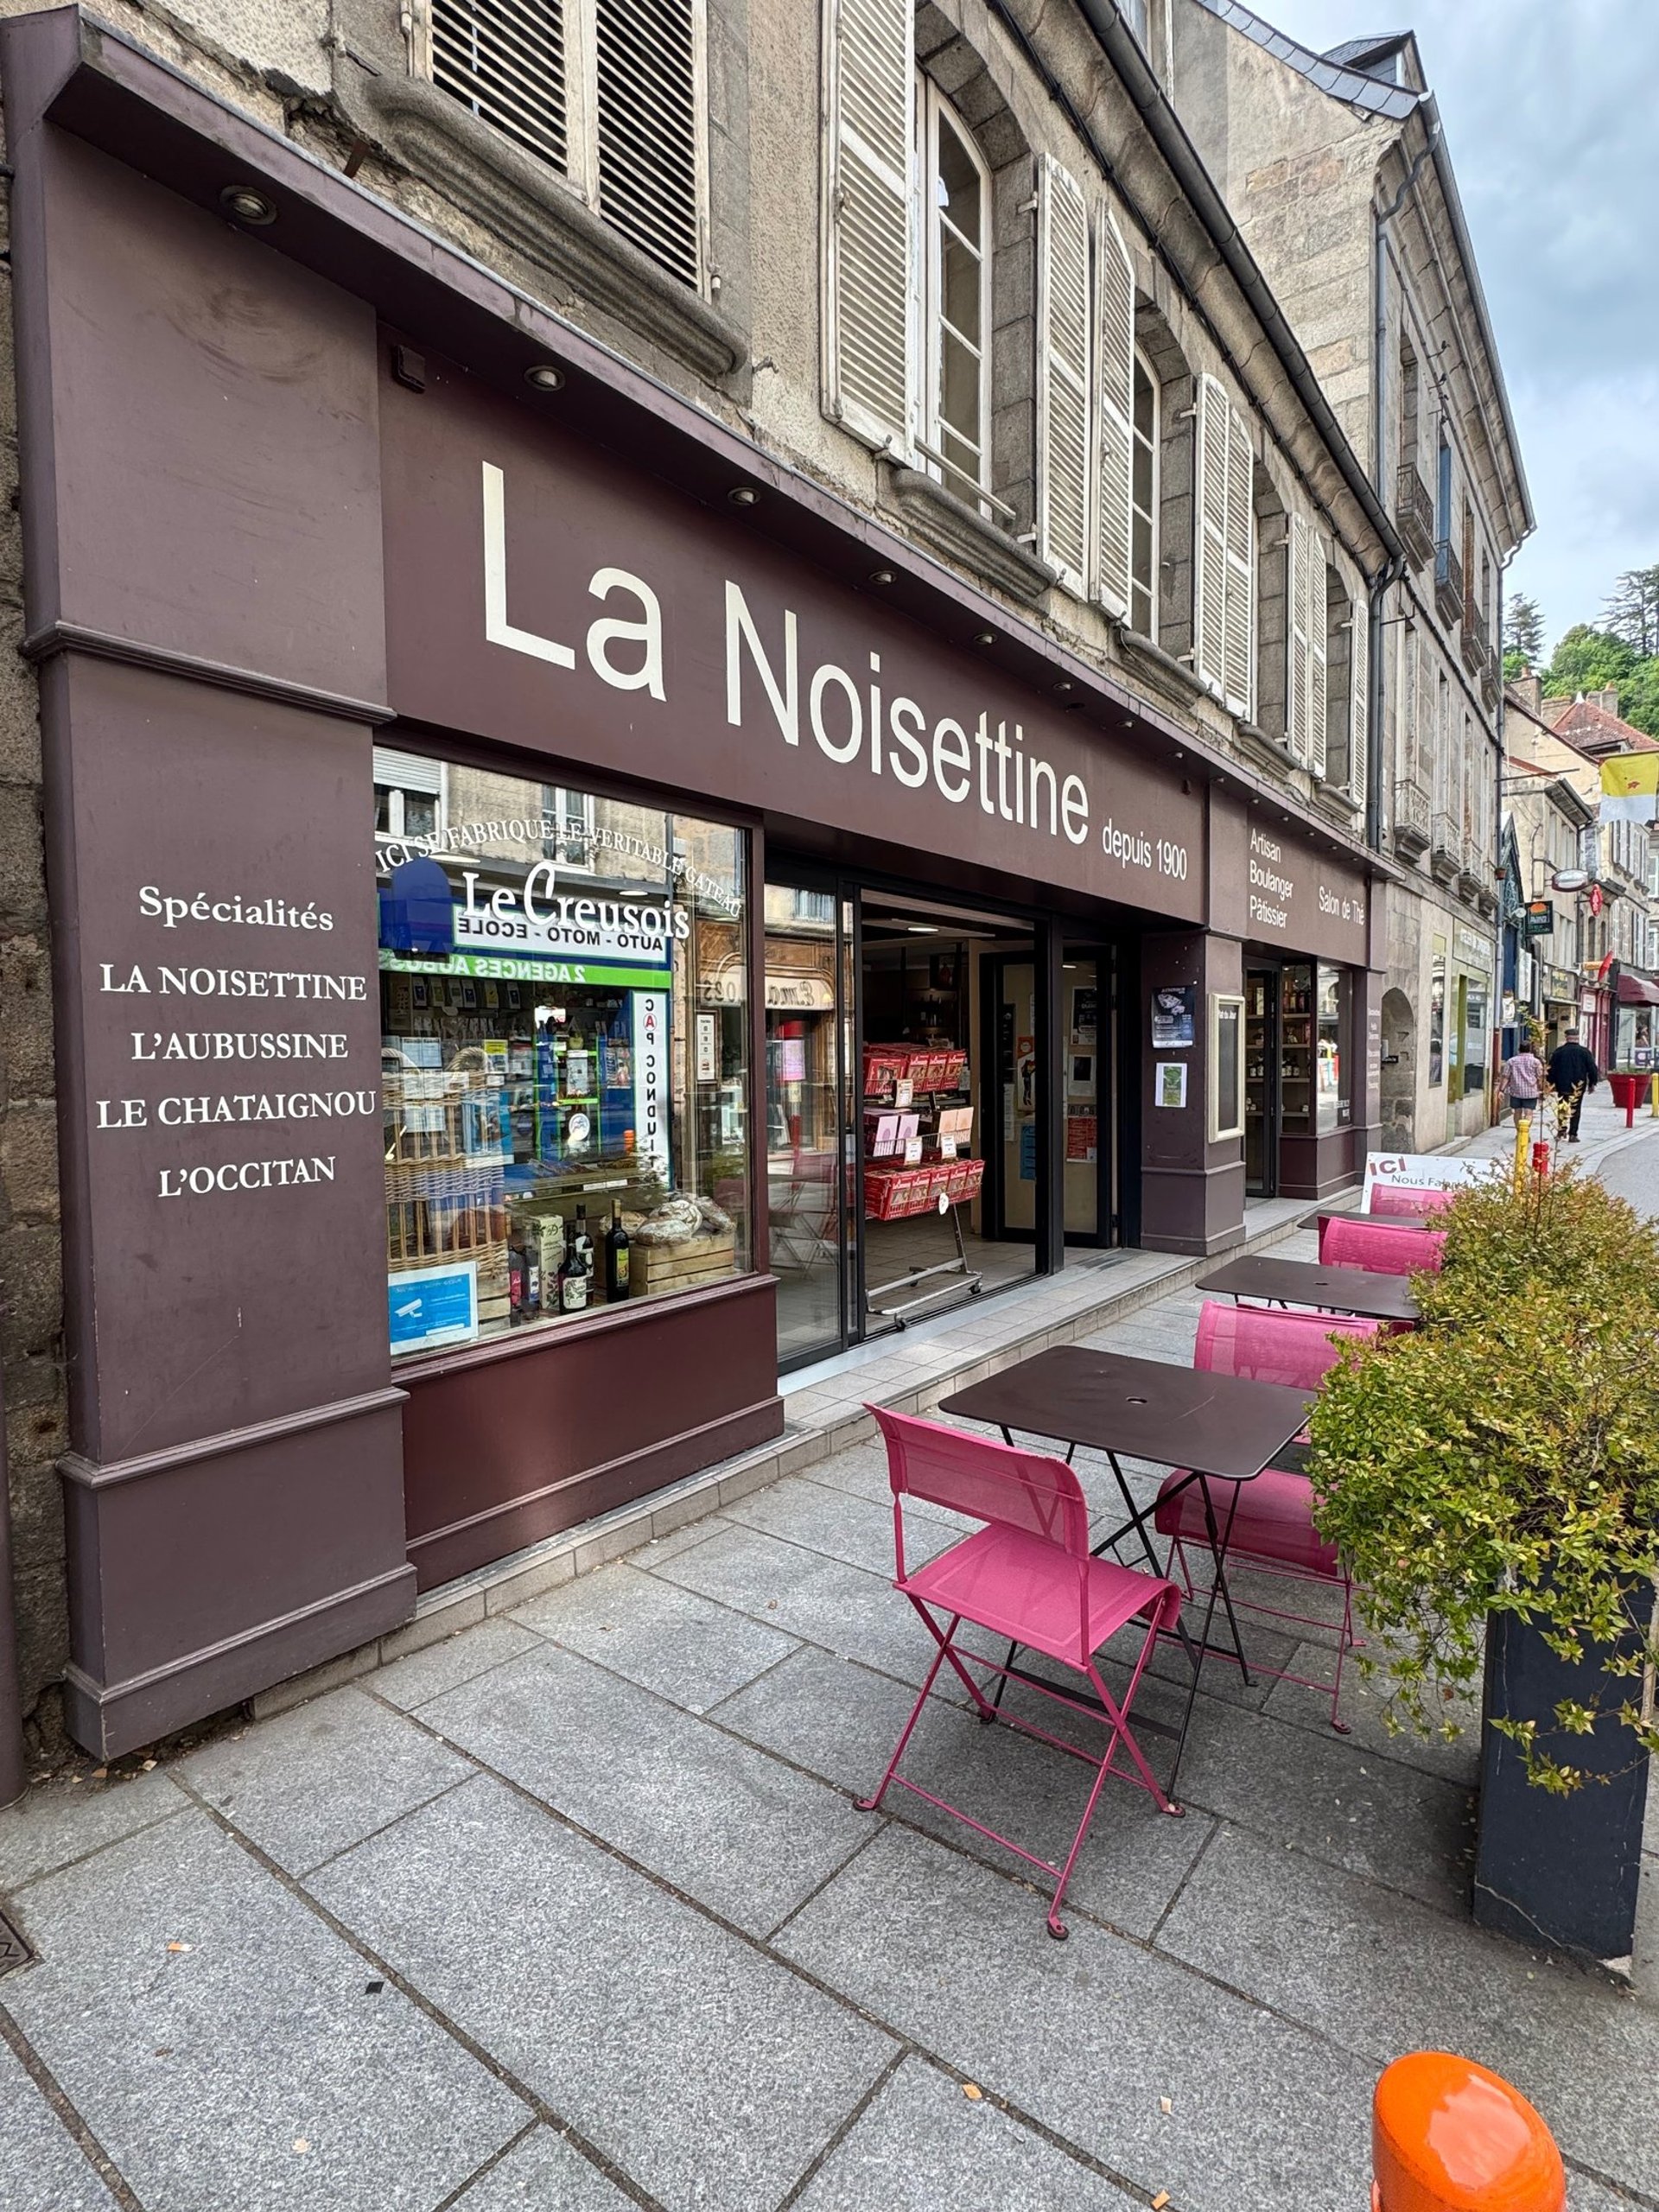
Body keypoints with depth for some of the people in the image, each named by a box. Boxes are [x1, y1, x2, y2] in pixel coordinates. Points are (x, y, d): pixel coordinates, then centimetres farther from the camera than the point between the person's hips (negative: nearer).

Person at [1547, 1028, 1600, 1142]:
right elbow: (1592, 1069, 0)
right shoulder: (1584, 1052, -3)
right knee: (1575, 1110, 4)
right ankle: (1573, 1134, 1)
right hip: (1579, 1086, 0)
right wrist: (1592, 1084, 10)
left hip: (1562, 1086, 0)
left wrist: (1552, 1084, 9)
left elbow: (1551, 1069, 0)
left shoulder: (1558, 1051, -2)